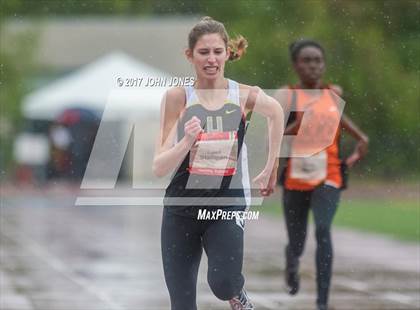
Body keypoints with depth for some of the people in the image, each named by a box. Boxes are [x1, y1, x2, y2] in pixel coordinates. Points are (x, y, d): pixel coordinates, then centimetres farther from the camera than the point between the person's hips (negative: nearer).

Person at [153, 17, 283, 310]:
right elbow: (159, 168, -9)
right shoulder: (177, 98, -7)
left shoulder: (246, 96, -3)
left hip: (228, 206, 0)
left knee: (223, 284, -22)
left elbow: (276, 112, 21)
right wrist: (187, 141, -27)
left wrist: (270, 169, 23)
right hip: (181, 208, 0)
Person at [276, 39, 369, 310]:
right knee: (296, 243, 12)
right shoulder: (286, 97, -4)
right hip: (295, 179, 0)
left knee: (323, 230, -23)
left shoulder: (335, 93, 6)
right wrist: (297, 124, -25)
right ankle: (292, 263, 52)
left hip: (328, 178, 1)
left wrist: (360, 138, 19)